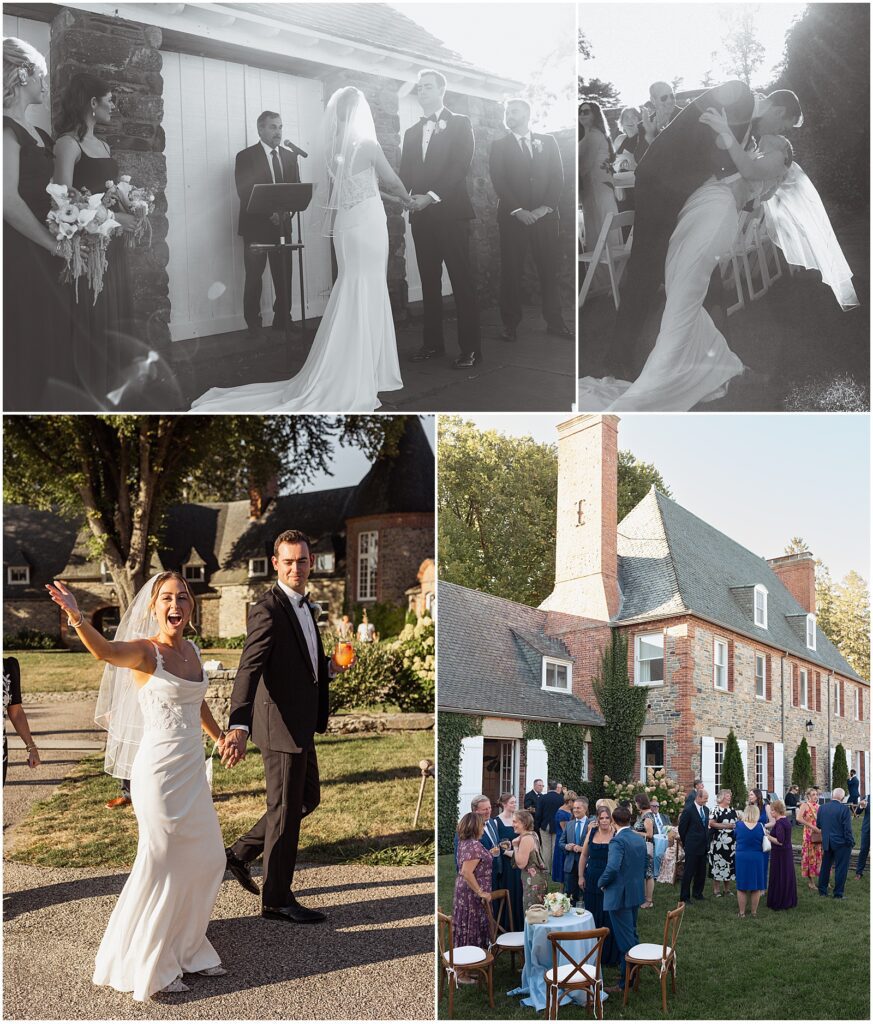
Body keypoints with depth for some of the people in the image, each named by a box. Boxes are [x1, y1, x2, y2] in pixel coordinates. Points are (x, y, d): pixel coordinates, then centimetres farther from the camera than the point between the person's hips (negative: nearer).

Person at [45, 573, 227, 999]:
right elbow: (106, 652, -37)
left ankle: (186, 949, 34)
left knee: (207, 859, 15)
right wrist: (76, 617, -56)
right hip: (160, 770, -8)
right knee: (162, 864, 1)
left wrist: (219, 735, 39)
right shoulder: (144, 652, -14)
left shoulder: (192, 651, 8)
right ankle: (149, 966, 17)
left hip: (192, 770, 8)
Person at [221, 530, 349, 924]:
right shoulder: (268, 610, -18)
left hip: (301, 725, 9)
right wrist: (238, 727, -41)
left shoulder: (305, 607, 12)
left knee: (308, 799, 21)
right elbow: (249, 670, -30)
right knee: (285, 810, 2)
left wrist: (329, 667, 4)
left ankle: (241, 853, 31)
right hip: (280, 725, -9)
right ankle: (277, 899, 16)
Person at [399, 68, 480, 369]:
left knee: (462, 282, -6)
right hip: (421, 215, 5)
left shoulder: (459, 123, 4)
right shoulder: (412, 133, 20)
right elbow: (405, 174, 15)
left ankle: (470, 348, -6)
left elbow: (461, 166, -8)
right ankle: (432, 342, 11)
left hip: (450, 212, -5)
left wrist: (431, 196, -16)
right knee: (429, 282, 6)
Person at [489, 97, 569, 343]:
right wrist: (518, 210, -13)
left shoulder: (548, 141, 12)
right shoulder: (499, 146, 8)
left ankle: (555, 322, 7)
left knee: (549, 270, 1)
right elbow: (498, 181, -2)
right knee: (511, 272, -2)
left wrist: (546, 207, -8)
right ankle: (510, 324, 3)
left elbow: (557, 176, 5)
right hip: (512, 218, -1)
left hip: (545, 215, 1)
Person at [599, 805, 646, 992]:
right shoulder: (640, 839, 6)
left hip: (620, 894, -8)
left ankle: (626, 981, 3)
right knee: (632, 933, 20)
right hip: (636, 893, 8)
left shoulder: (618, 841, -20)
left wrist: (602, 883, -12)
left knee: (624, 938, -2)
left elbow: (612, 868, -29)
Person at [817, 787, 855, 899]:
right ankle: (838, 893, 7)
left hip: (826, 842, 5)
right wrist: (850, 842, -7)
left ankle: (822, 890, 23)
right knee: (841, 868, 4)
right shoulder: (844, 809, -16)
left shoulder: (822, 808, 0)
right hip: (841, 843, -5)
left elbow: (818, 825, 9)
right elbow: (847, 828, -17)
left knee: (825, 866, 16)